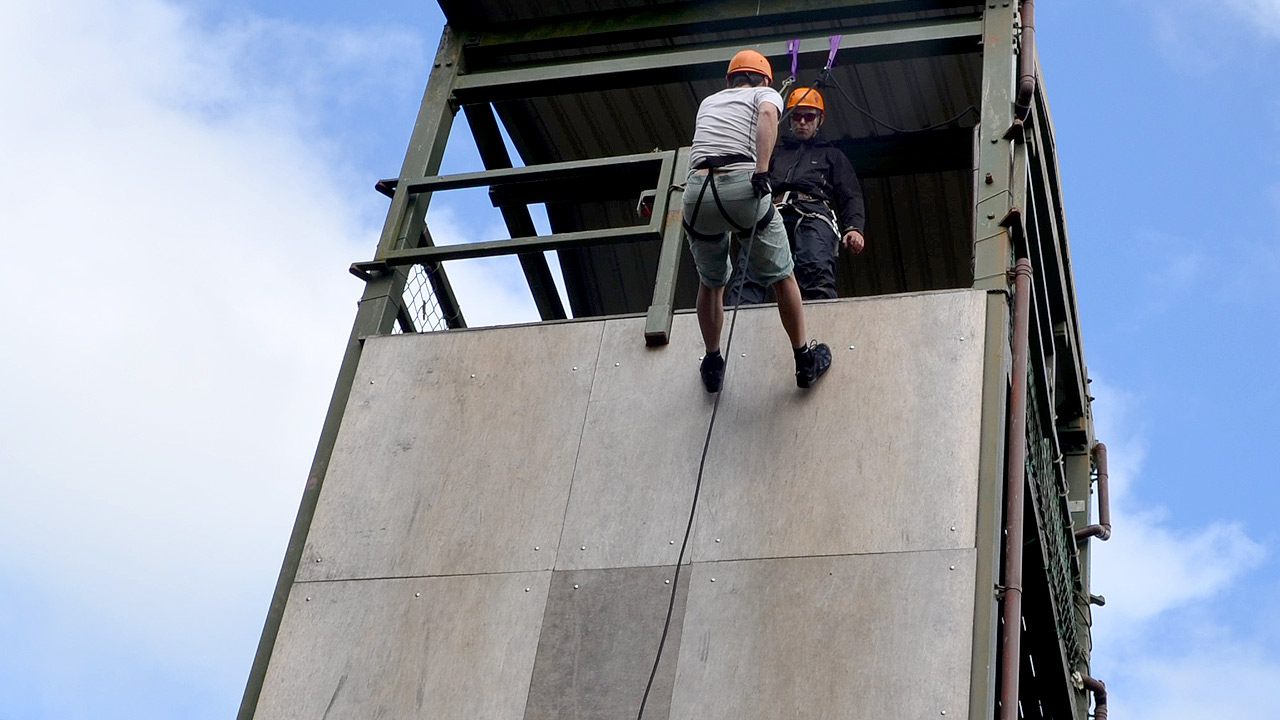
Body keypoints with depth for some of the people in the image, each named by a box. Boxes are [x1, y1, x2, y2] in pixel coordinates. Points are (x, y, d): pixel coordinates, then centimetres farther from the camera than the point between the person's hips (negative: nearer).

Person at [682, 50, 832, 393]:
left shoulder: (708, 103, 32)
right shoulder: (766, 94, 18)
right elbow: (768, 114, -6)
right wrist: (762, 170, -16)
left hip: (697, 191, 4)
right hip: (742, 185, -4)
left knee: (710, 283, 25)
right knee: (782, 278, 14)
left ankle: (713, 365, 31)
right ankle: (805, 362, 22)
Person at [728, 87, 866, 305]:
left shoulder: (831, 154, 34)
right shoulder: (776, 153, 39)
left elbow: (851, 196, 22)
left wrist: (854, 227, 1)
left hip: (813, 214, -1)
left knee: (817, 270, -33)